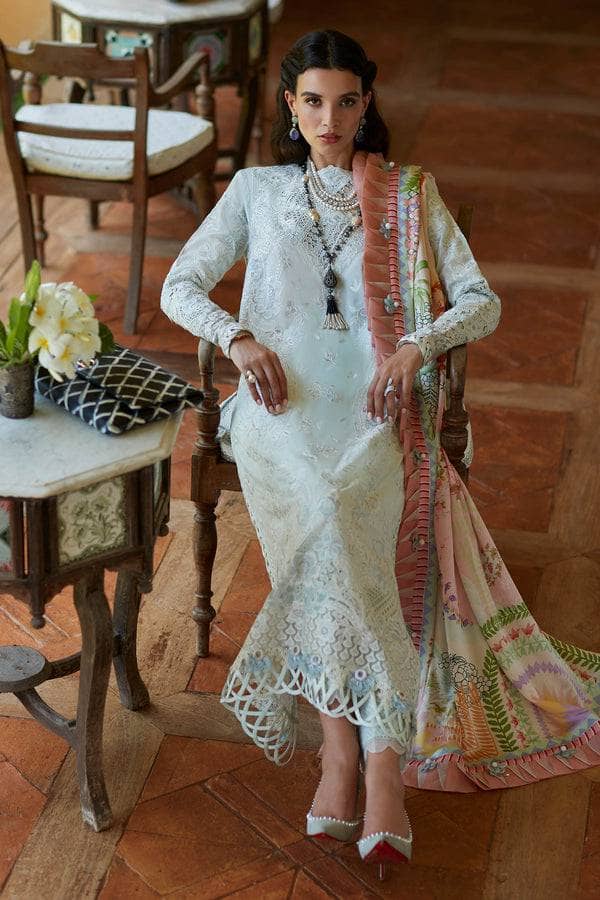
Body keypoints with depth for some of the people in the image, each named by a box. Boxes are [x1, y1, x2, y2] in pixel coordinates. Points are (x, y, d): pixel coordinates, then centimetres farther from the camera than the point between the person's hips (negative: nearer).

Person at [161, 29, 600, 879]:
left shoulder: (412, 196, 19)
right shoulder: (255, 190, 21)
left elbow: (482, 302, 9)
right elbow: (179, 286, 14)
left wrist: (417, 345, -12)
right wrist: (239, 337, -6)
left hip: (376, 407, 0)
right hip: (280, 405, 0)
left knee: (340, 526, -32)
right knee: (328, 520, -32)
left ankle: (345, 752, -32)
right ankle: (383, 764, -33)